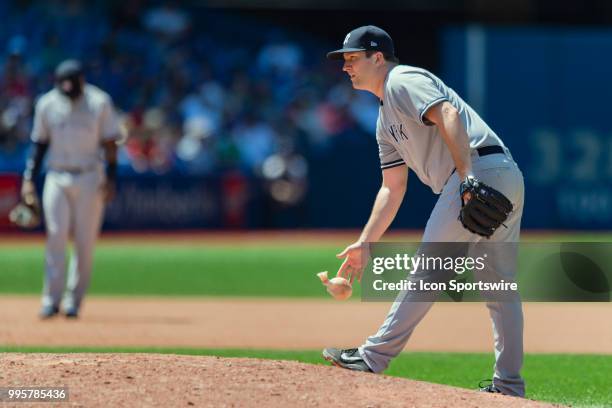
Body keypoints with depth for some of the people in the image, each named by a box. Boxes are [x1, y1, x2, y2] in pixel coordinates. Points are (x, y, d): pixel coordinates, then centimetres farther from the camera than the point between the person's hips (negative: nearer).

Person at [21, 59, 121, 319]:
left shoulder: (99, 102, -2)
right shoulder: (47, 104, 4)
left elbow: (109, 142, 1)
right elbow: (39, 143, 11)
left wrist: (110, 178, -8)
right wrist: (29, 178, 3)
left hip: (89, 179, -1)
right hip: (57, 178, 1)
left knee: (85, 240, -2)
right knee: (55, 236, -9)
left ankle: (74, 301, 6)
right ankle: (52, 300, -6)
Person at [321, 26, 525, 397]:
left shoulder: (404, 81, -1)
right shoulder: (387, 119, 28)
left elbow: (449, 115, -18)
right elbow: (393, 188, 30)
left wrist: (468, 178, -28)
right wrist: (365, 242, 25)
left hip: (481, 170, -10)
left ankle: (375, 356, -4)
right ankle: (509, 386, 10)